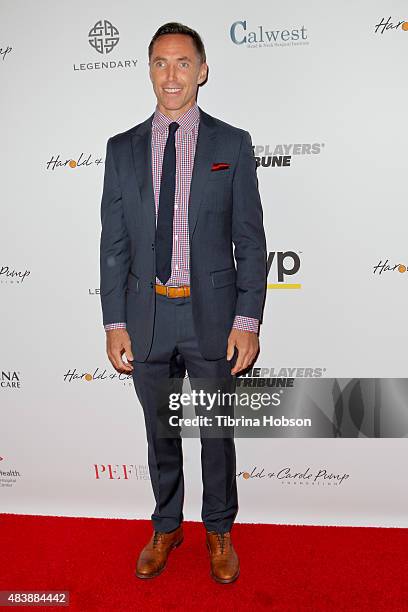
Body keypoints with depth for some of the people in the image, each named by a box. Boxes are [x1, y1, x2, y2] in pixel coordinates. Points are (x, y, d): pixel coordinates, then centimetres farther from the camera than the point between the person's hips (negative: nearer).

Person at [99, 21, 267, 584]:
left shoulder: (233, 144, -1)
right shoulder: (122, 149, 5)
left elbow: (251, 241, -3)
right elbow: (114, 244, 4)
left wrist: (248, 320, -9)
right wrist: (115, 323, -1)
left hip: (213, 316, -2)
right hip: (147, 316, 2)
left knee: (217, 432, 14)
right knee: (160, 433, 17)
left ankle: (219, 531, 38)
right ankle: (166, 528, 40)